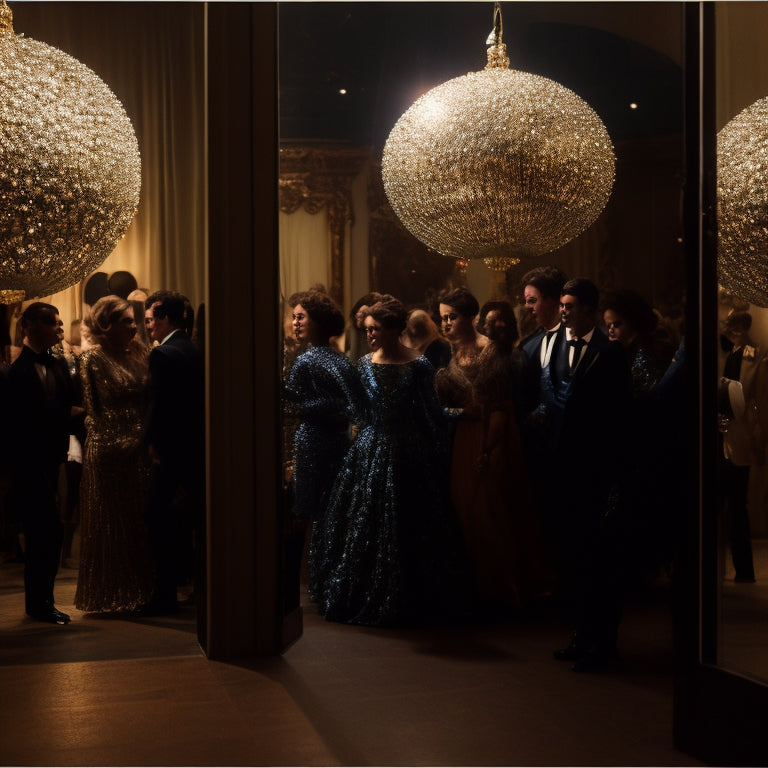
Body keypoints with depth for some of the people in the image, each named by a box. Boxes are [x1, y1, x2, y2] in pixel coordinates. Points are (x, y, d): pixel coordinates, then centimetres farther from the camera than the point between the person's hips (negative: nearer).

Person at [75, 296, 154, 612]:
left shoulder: (139, 352, 10)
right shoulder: (93, 359, -5)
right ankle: (112, 595, 13)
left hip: (139, 449, 5)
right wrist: (120, 441, -10)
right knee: (111, 523, 3)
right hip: (109, 451, -5)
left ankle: (141, 589, 18)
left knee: (139, 521, 9)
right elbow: (93, 409, -6)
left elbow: (149, 397, 11)